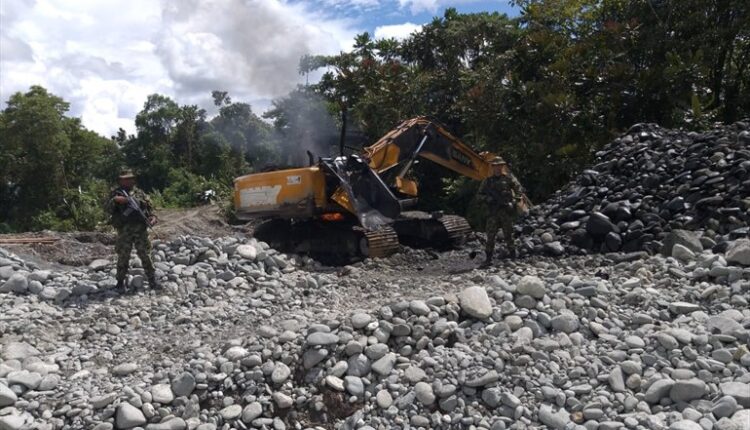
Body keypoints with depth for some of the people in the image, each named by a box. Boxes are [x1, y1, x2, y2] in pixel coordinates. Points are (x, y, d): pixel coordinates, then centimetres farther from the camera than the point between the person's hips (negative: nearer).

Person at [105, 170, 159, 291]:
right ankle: (121, 282, 15)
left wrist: (152, 216, -2)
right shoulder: (116, 193, 9)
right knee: (123, 257, 3)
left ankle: (153, 281, 6)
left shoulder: (140, 193, 14)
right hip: (124, 230, -1)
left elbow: (149, 206, 16)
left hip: (140, 229, 1)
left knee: (145, 255, 2)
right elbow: (108, 209, -1)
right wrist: (115, 200, -18)